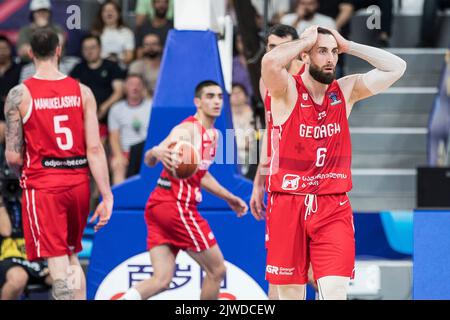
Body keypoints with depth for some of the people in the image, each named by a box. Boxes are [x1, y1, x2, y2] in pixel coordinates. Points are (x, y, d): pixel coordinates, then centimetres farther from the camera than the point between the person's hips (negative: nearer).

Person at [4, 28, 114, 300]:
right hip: (79, 183, 4)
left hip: (42, 185, -4)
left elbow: (13, 157, -5)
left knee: (58, 265, -6)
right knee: (72, 257, 21)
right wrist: (107, 197, -1)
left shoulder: (19, 95, -6)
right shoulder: (82, 91, 2)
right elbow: (95, 148, -4)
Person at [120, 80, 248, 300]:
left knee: (161, 280, -2)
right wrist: (156, 152, -47)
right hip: (176, 206, -9)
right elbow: (149, 161, -24)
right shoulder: (187, 130, -13)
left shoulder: (213, 135, 15)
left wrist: (229, 198, 35)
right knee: (217, 270, 3)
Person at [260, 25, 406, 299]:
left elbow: (396, 68, 2)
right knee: (291, 293, 5)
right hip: (289, 205, -2)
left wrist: (347, 46, -1)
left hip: (334, 207, 2)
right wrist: (307, 40, -11)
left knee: (336, 293, -11)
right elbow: (271, 61, -27)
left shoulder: (346, 91, 7)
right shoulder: (287, 91, -5)